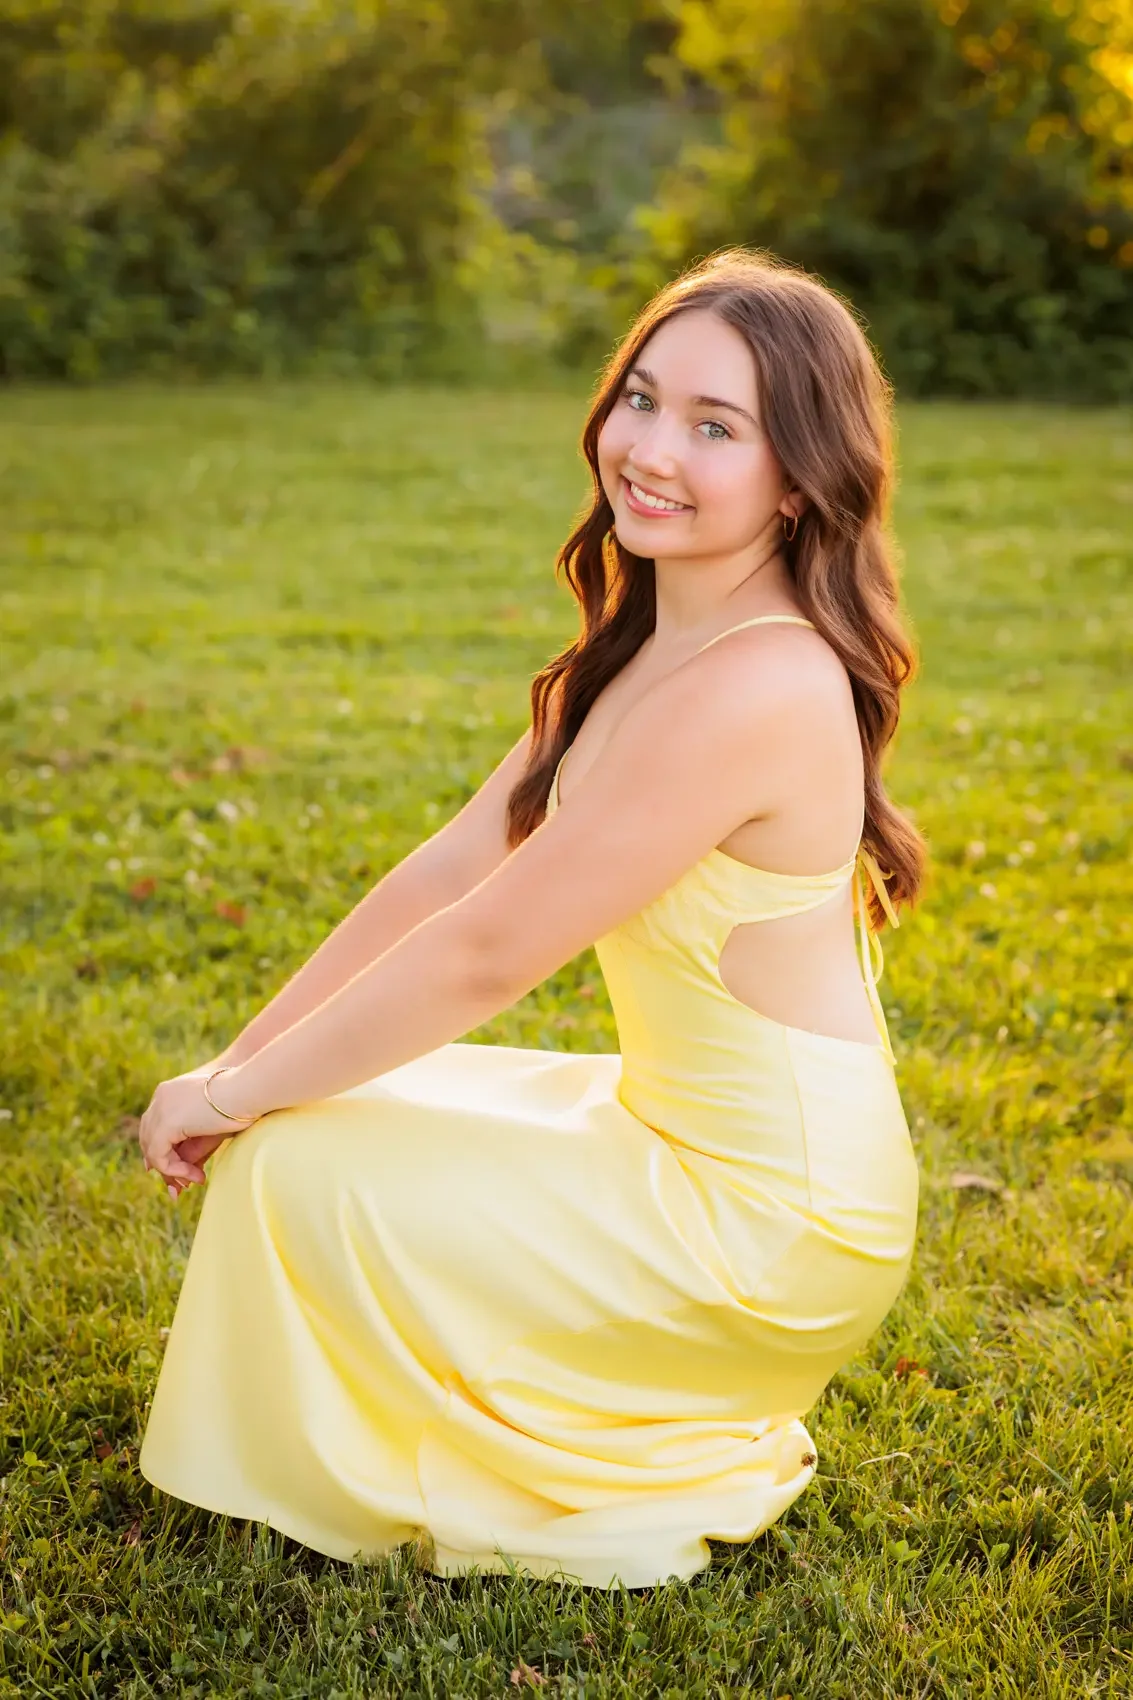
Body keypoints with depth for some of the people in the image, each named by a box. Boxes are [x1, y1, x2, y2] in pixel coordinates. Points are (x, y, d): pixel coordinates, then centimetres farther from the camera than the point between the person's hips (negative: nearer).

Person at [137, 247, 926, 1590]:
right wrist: (238, 1063, 0)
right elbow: (448, 873, 4)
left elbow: (482, 954, -24)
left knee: (297, 1166, -9)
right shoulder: (651, 649, 5)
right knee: (322, 1115, 13)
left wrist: (233, 1099, -13)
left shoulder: (755, 689, -26)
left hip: (768, 1222, -9)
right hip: (683, 1135, 9)